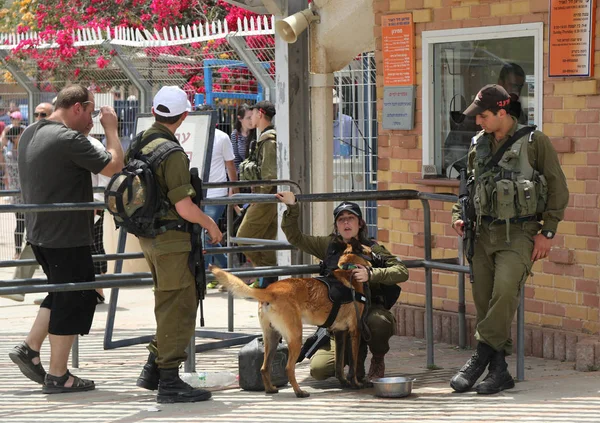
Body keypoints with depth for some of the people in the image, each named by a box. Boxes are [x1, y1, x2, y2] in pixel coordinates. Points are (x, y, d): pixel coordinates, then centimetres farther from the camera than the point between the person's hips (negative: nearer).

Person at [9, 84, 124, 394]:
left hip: (39, 233, 9)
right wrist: (111, 129, -6)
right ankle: (57, 376, 5)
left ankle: (29, 348, 18)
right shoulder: (69, 139, -21)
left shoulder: (30, 134, 9)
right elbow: (114, 166, -18)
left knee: (63, 294, 23)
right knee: (75, 300, 1)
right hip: (66, 236, -9)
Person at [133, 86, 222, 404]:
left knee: (170, 305, 20)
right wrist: (210, 225, -7)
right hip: (171, 239, -9)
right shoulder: (172, 154, -20)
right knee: (177, 309, -2)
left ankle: (153, 371, 23)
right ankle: (169, 382, 1)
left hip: (147, 235, 9)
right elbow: (184, 207, -24)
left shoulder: (138, 144, 6)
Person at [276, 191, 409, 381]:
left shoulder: (372, 249, 1)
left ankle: (378, 360, -5)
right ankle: (357, 356, 18)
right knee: (318, 370, -16)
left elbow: (401, 271, -11)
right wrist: (292, 208, -1)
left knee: (378, 321, -41)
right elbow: (295, 237, 13)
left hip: (370, 307, -3)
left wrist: (371, 274, -25)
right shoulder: (329, 245, 10)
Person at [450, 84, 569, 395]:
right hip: (485, 232, 6)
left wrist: (547, 232, -7)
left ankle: (481, 357, -16)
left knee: (505, 290, -26)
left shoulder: (534, 142, -3)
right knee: (484, 300, 0)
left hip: (519, 233, -6)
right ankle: (499, 371, 8)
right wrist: (459, 215, 8)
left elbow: (558, 189, -1)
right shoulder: (479, 145, 12)